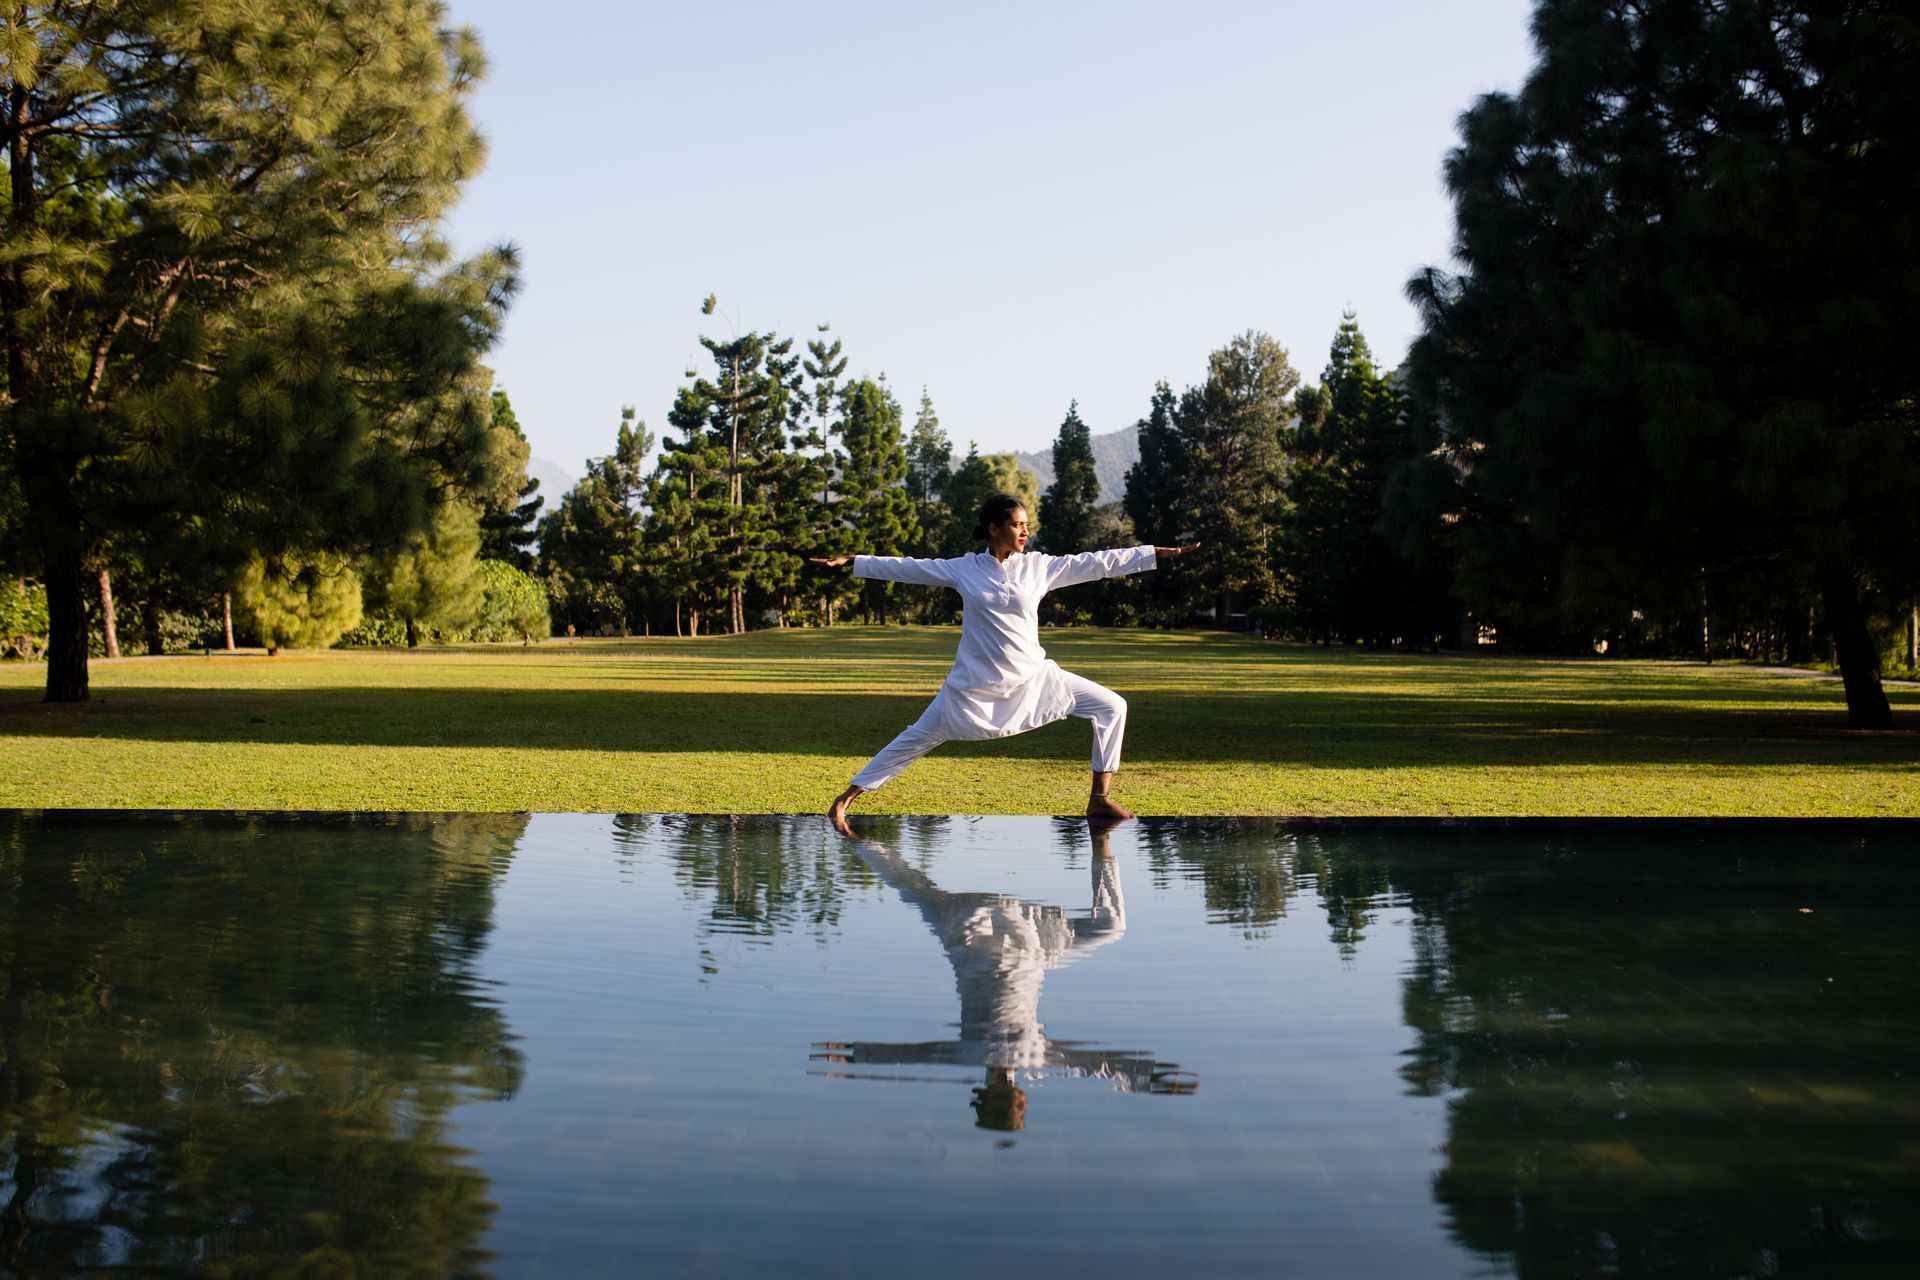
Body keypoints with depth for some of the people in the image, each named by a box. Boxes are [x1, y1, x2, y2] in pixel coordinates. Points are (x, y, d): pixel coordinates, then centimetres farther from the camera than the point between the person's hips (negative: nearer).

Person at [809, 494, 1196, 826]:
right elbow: (904, 567, 3)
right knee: (917, 738, 3)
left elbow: (1098, 563, -2)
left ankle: (1099, 798, 1)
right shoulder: (962, 569, -3)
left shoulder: (1038, 566, -2)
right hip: (976, 683, -2)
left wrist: (1162, 553, -4)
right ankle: (848, 795, 16)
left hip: (1034, 678, 2)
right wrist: (849, 561, 3)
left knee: (1111, 706, -7)